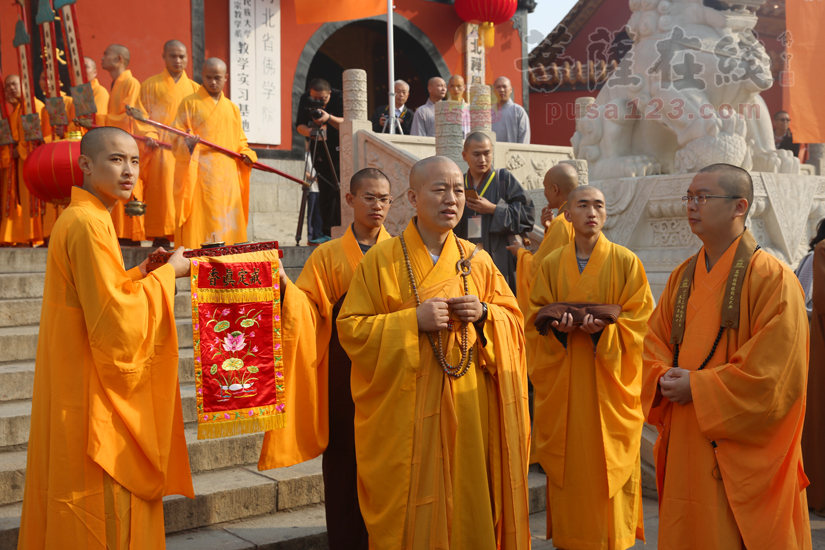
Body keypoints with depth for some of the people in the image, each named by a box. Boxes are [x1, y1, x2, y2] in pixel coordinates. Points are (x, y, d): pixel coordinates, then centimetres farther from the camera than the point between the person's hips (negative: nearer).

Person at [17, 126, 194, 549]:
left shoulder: (79, 218, 13)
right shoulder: (88, 223, -18)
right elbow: (115, 319, -22)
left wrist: (143, 272, 9)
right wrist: (167, 275, -12)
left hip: (81, 394, 10)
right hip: (93, 402, -10)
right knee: (104, 514, 0)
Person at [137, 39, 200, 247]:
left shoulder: (194, 88, 18)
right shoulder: (150, 85, 11)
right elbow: (142, 116, 3)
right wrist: (149, 135, -15)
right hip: (161, 148, -2)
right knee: (163, 188, -13)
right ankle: (160, 236, -12)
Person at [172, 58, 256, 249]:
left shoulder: (233, 109, 19)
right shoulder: (190, 103, 5)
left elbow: (240, 141, 23)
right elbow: (178, 139, 0)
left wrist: (247, 155, 2)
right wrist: (188, 144, -22)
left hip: (227, 178, 4)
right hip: (200, 175, -4)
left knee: (228, 230, 2)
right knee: (200, 226, -10)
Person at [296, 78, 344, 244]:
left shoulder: (339, 98, -15)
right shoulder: (305, 99, -5)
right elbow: (299, 125, -7)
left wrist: (329, 118, -39)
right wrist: (309, 131, -28)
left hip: (339, 149, -3)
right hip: (319, 150, 4)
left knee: (340, 190, -12)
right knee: (325, 192, 1)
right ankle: (328, 233, 5)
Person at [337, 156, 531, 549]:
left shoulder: (477, 261, 7)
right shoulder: (381, 260, -3)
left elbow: (513, 318, 12)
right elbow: (350, 328, -6)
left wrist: (484, 314, -10)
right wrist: (413, 321, -17)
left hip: (468, 410, 3)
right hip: (406, 412, -3)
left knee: (467, 504, 8)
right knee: (411, 509, 3)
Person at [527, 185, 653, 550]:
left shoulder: (626, 262, 1)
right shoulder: (551, 266, 6)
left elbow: (640, 321, -3)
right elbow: (535, 320, 6)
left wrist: (605, 329, -20)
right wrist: (558, 328, -15)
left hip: (609, 381, -1)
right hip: (564, 382, 2)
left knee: (609, 462, 2)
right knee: (568, 462, 4)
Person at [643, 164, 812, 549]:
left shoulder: (772, 279, -11)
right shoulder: (682, 277, 10)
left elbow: (773, 372, -17)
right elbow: (654, 345, 13)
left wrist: (697, 387, -16)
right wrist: (665, 380, -8)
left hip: (743, 452, -6)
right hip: (686, 450, 6)